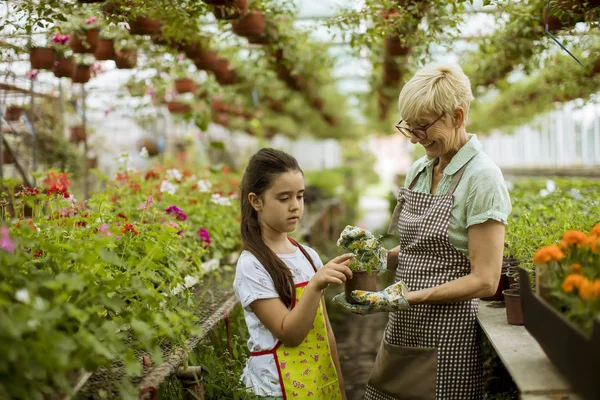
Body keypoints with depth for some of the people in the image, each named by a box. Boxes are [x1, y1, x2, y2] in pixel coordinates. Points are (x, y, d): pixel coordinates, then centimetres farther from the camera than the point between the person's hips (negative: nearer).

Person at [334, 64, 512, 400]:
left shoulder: (481, 177, -13)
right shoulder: (419, 171, 8)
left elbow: (485, 280, -17)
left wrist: (405, 298, -22)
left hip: (445, 343, -7)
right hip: (402, 332, 7)